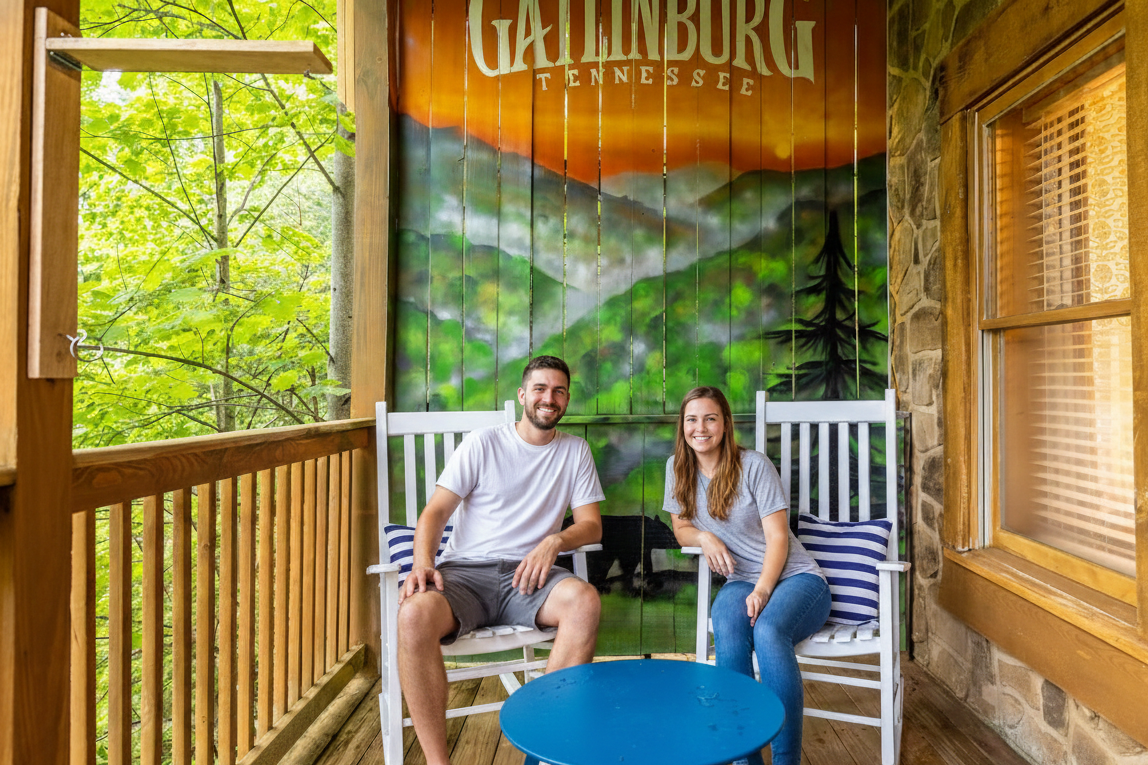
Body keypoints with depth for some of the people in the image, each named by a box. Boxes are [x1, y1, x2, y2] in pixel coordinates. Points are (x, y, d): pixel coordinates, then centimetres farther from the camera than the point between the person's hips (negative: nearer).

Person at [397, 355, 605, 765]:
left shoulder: (575, 450, 12)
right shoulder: (483, 443, 6)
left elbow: (592, 525, 9)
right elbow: (435, 511, 2)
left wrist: (554, 541, -13)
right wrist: (423, 562, -18)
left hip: (526, 574, 2)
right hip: (465, 570, -1)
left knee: (585, 600, -31)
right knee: (415, 613, -33)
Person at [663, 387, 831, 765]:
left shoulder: (754, 466, -7)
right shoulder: (677, 467, 5)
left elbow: (777, 538, -8)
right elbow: (682, 530, 12)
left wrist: (763, 591, -23)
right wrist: (705, 538, -11)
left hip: (796, 578, -2)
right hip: (741, 581, 3)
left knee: (768, 630, -35)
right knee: (728, 628, -33)